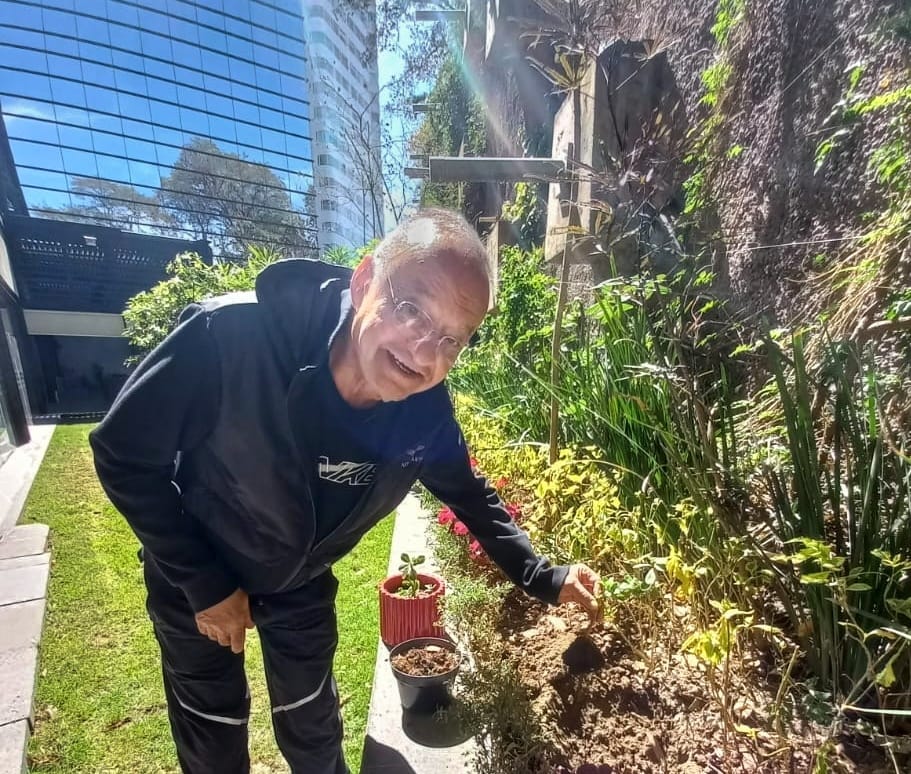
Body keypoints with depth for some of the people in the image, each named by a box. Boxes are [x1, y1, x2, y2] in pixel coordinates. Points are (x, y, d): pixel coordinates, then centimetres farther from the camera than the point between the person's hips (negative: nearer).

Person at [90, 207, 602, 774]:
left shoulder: (425, 413, -27)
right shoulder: (230, 334, -38)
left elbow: (469, 494, -7)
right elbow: (123, 455, -24)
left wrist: (543, 579, -10)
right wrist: (205, 584, -19)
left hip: (303, 582, 2)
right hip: (194, 574, -1)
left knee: (314, 728, 22)